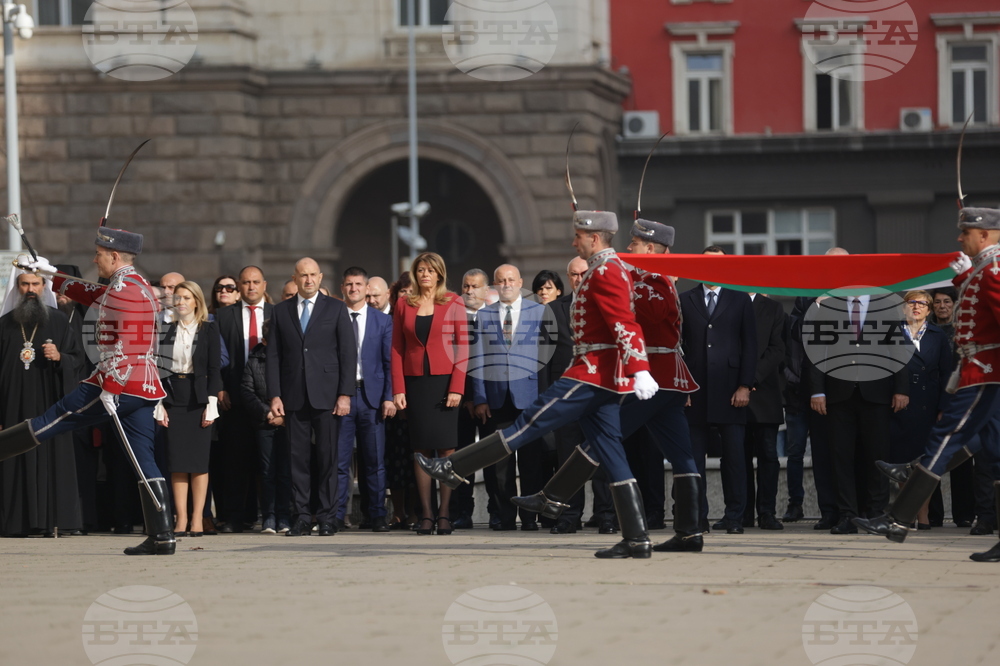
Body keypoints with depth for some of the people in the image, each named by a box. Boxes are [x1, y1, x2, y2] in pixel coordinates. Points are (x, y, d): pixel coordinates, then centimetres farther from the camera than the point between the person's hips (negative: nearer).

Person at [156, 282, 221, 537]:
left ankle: (197, 519, -1)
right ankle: (181, 519, 0)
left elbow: (214, 370, -1)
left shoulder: (208, 331, 2)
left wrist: (211, 404, -9)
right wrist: (159, 404, 0)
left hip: (198, 398, -2)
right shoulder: (167, 331, 8)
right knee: (177, 461, -1)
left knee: (199, 461, -3)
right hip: (173, 398, 2)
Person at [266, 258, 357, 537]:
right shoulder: (281, 311, 11)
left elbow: (348, 353, 2)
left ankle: (327, 518, 2)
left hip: (326, 396, -2)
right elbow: (274, 356, 9)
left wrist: (345, 394, -7)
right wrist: (274, 395, -1)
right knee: (297, 459, 1)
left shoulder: (336, 309, 6)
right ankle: (302, 517, 5)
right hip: (294, 397, 2)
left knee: (328, 458, -2)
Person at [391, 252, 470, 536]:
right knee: (421, 449, 0)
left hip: (444, 382, -2)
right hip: (414, 382, 2)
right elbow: (397, 349, 7)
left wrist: (457, 387, -9)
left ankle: (445, 513, -1)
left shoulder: (453, 303, 3)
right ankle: (426, 514, 1)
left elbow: (462, 346, -1)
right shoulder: (404, 305, 9)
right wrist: (398, 389, -2)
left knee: (445, 447, -4)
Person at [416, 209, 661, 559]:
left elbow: (626, 326, -24)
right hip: (605, 376, 10)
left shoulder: (605, 273, -13)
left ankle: (452, 468, -5)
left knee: (529, 424, -7)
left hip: (592, 373, -10)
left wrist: (640, 371, -33)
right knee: (611, 455, 7)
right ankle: (637, 539, 3)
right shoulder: (611, 269, 20)